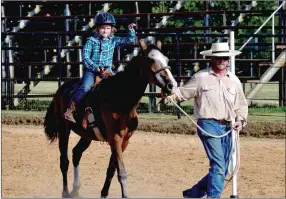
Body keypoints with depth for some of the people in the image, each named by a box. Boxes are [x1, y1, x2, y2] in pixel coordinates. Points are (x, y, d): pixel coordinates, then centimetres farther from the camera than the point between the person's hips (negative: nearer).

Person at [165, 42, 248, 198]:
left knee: (222, 170, 10)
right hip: (208, 125, -6)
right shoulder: (200, 77, 1)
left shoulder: (234, 80, 13)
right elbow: (183, 92, 1)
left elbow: (241, 105, 18)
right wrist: (170, 96, -19)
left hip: (227, 127, 6)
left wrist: (241, 120, 1)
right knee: (218, 165, -18)